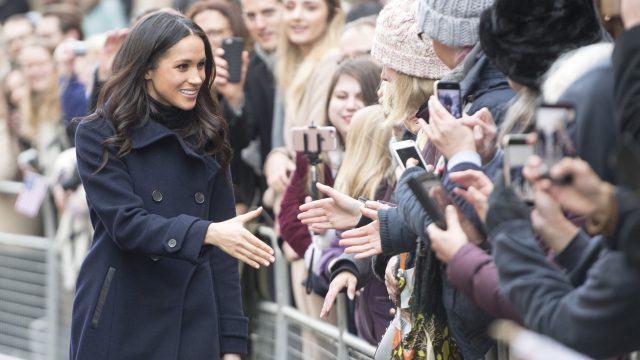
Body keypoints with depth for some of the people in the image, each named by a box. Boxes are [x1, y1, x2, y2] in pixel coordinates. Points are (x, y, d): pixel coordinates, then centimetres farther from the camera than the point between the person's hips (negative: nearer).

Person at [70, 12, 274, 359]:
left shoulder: (207, 137, 7)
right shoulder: (99, 135, -4)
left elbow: (222, 244, 6)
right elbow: (126, 223, -16)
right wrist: (206, 232, -30)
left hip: (194, 325, 4)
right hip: (120, 326, -3)